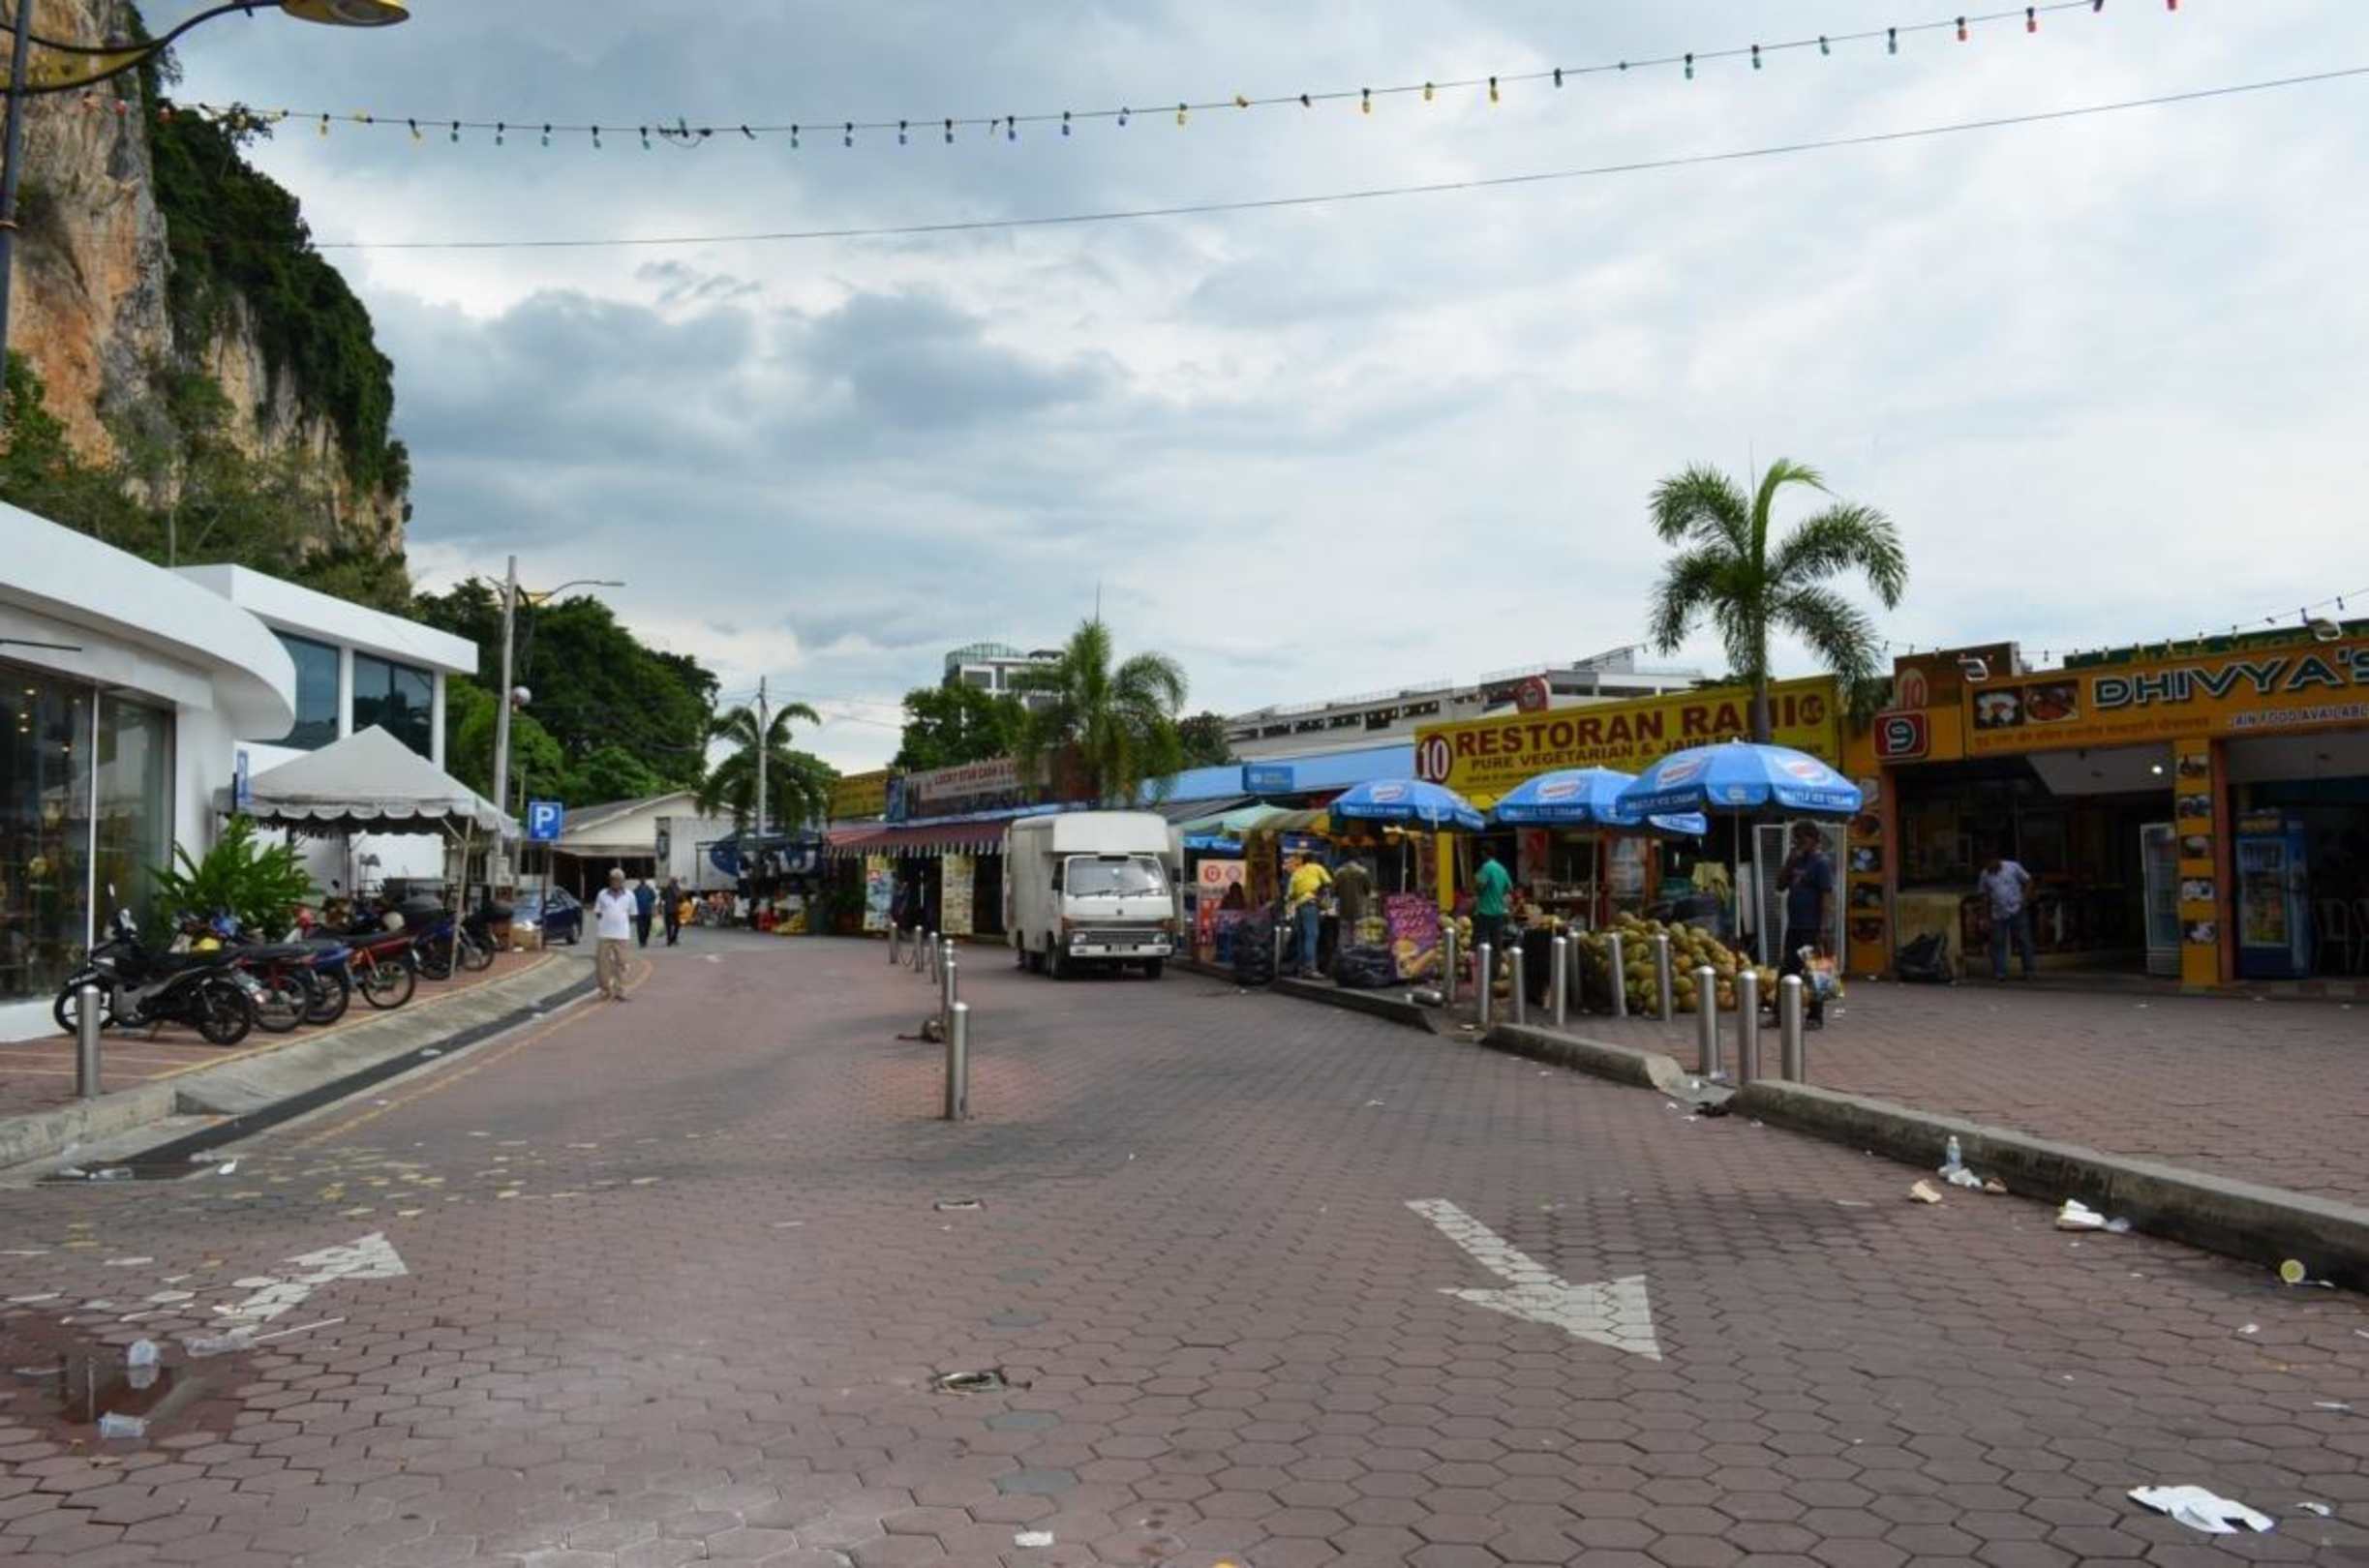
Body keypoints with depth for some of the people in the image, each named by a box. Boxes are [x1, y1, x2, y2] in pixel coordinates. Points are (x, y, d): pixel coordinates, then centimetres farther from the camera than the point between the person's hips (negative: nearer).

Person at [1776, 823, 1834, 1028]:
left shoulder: (1821, 863, -10)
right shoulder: (1797, 861, 14)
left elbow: (1827, 898, -15)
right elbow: (1780, 884, 14)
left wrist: (1823, 930, -20)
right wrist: (1789, 863, -1)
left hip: (1812, 928, -8)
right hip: (1794, 926, 8)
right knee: (1787, 971, 10)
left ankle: (1816, 1017, 8)